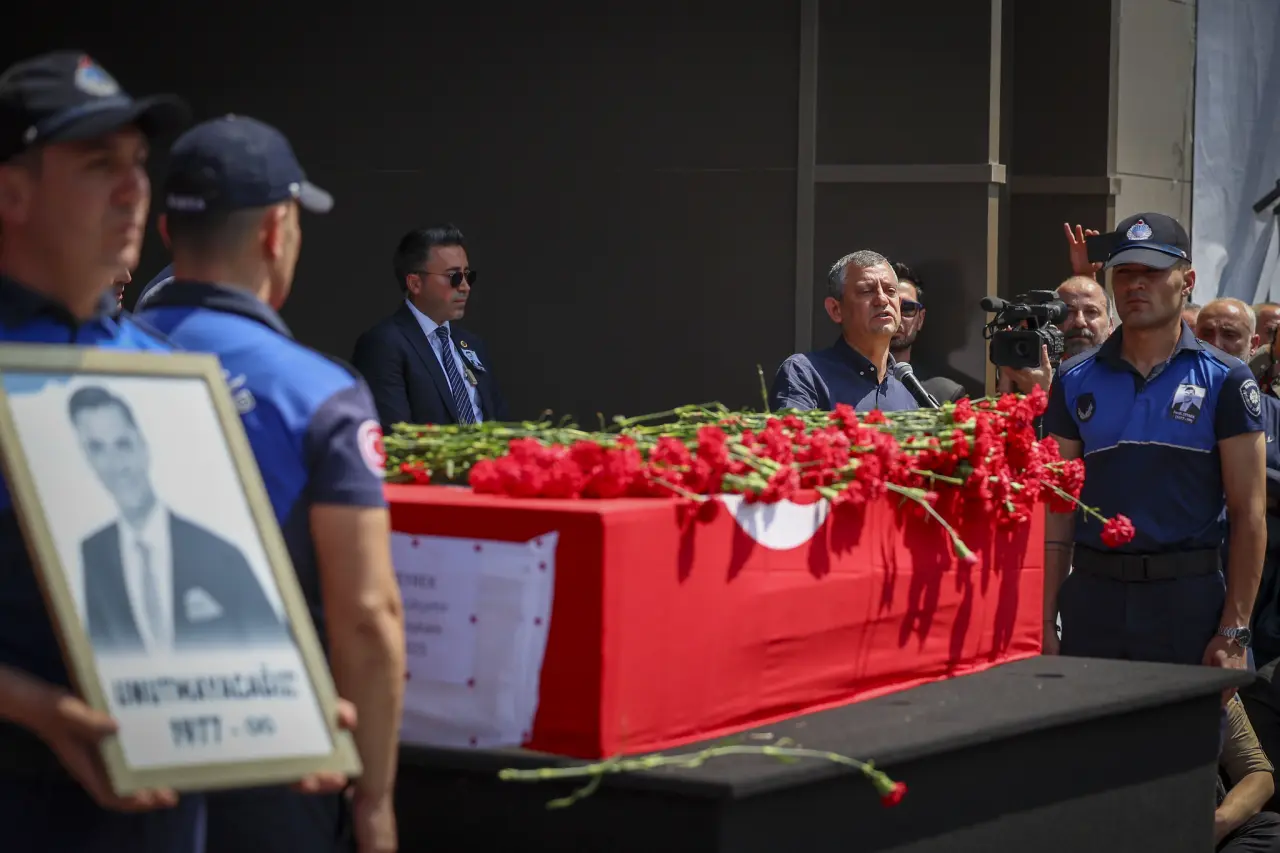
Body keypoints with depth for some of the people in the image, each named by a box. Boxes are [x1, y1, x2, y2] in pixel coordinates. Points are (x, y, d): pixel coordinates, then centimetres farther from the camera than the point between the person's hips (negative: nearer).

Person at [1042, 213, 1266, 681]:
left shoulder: (1225, 380, 0)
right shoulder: (1076, 380, 8)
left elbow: (1248, 514, -3)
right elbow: (1058, 509, 7)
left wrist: (1234, 633, -10)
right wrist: (1045, 620, 0)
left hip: (1187, 595, -2)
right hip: (1092, 594, 3)